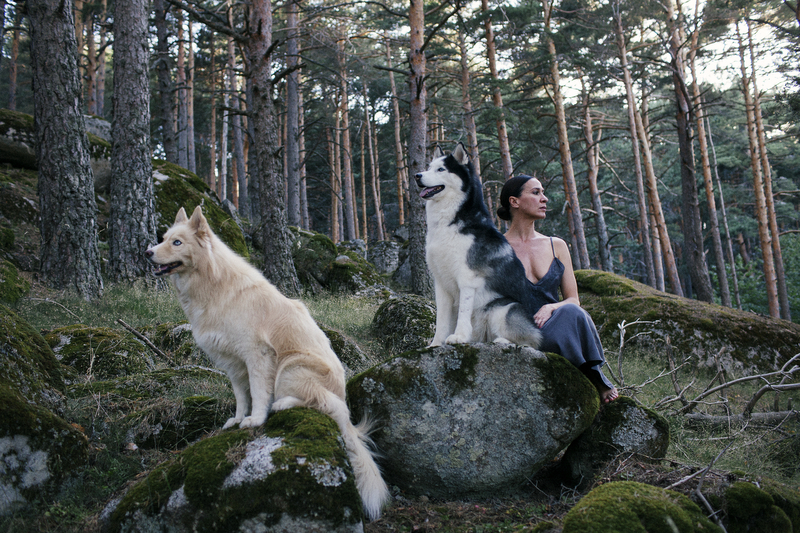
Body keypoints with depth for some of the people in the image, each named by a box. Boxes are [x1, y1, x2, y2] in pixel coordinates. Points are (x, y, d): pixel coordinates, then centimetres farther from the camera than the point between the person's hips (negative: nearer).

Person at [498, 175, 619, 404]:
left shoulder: (557, 246, 15)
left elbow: (573, 300, 11)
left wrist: (550, 307, -12)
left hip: (554, 325, 4)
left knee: (570, 313, -33)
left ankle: (598, 384, -21)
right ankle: (597, 381, -18)